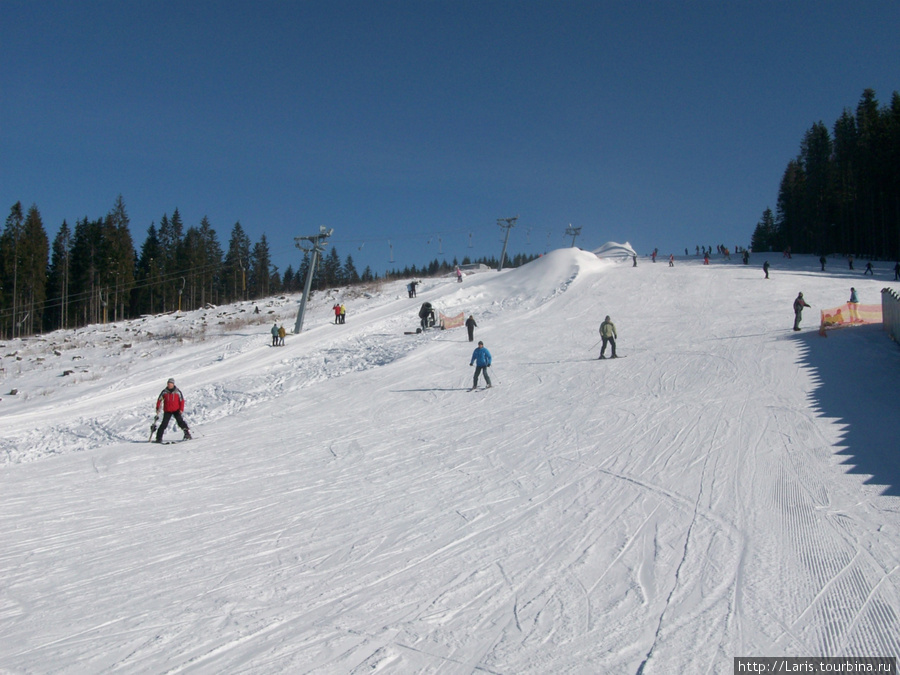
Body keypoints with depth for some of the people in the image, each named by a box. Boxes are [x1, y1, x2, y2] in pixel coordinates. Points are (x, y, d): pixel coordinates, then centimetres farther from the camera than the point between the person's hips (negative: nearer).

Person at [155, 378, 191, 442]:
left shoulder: (177, 391, -2)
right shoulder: (164, 392, 1)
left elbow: (182, 400, 1)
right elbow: (159, 400, 10)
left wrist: (181, 409, -8)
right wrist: (158, 408, 1)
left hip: (176, 410, -1)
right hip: (167, 411, 1)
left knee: (180, 421, -14)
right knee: (164, 424, -6)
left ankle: (187, 433, -6)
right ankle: (159, 437, 0)